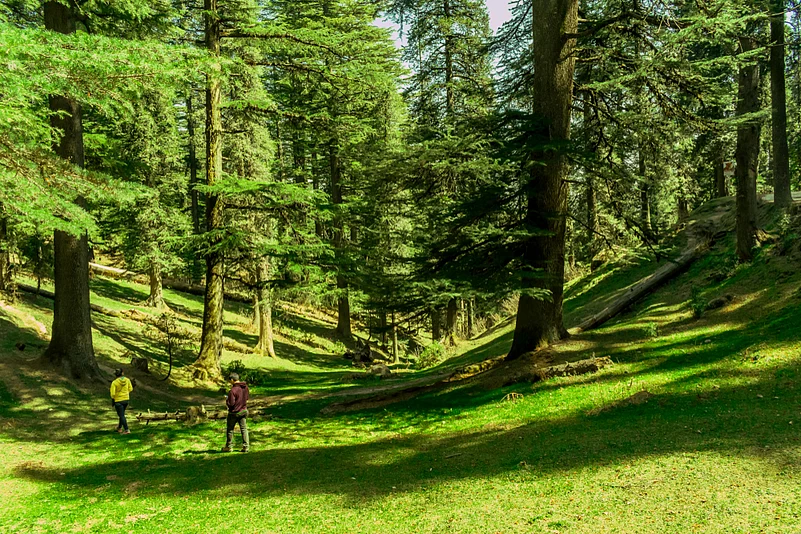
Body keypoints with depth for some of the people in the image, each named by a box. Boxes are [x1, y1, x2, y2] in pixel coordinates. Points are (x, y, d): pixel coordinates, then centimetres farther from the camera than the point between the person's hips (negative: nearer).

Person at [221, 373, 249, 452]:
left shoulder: (233, 390, -25)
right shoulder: (245, 387, -3)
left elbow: (231, 403, -22)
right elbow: (247, 397, 12)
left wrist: (227, 399, -3)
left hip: (234, 412, -6)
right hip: (243, 411, 6)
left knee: (230, 429, 11)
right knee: (244, 428, 11)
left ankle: (228, 447, 21)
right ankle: (246, 446, 8)